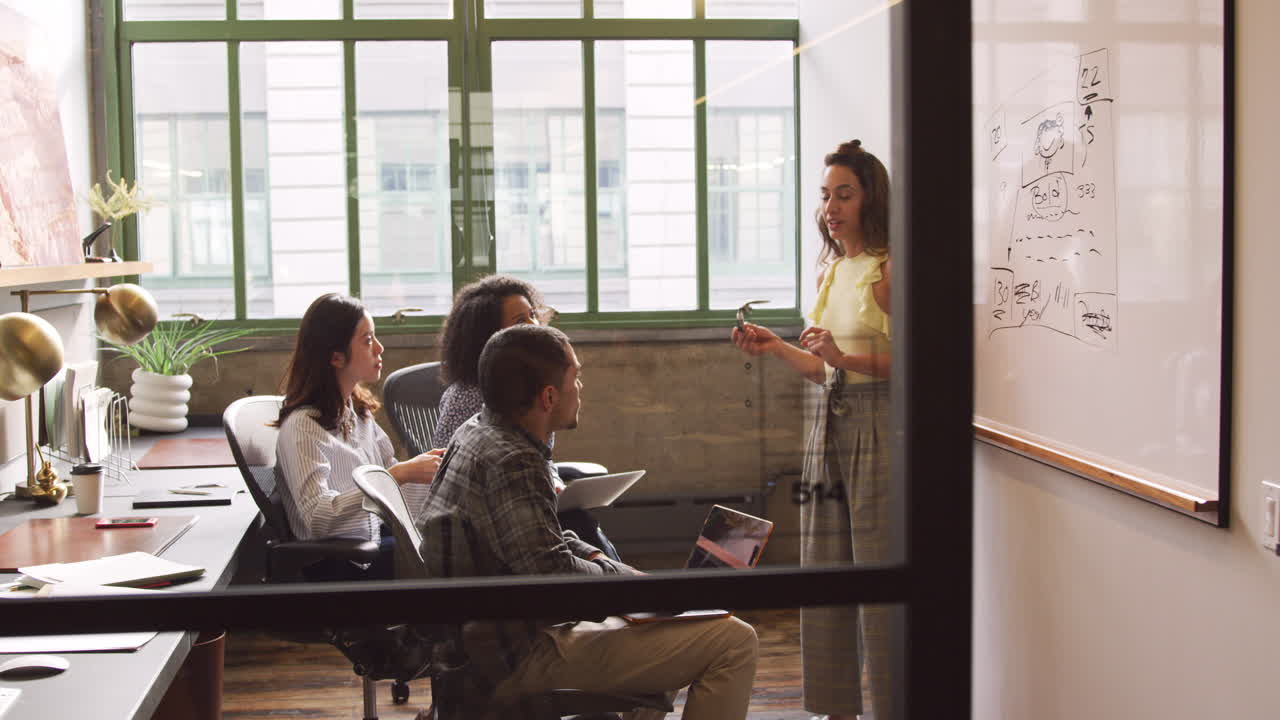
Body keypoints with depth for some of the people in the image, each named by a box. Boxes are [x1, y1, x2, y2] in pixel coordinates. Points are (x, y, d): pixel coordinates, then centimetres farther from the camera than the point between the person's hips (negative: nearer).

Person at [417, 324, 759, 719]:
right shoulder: (512, 463, -23)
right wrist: (626, 577, -12)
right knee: (734, 642, -13)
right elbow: (555, 576, -29)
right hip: (521, 659, -11)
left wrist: (600, 560, 7)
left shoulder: (479, 433, 9)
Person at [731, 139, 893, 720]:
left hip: (878, 424, -8)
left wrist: (847, 358, -24)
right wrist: (775, 348, 8)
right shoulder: (831, 271, 15)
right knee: (825, 572, 11)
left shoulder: (889, 268, -9)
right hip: (830, 422, 8)